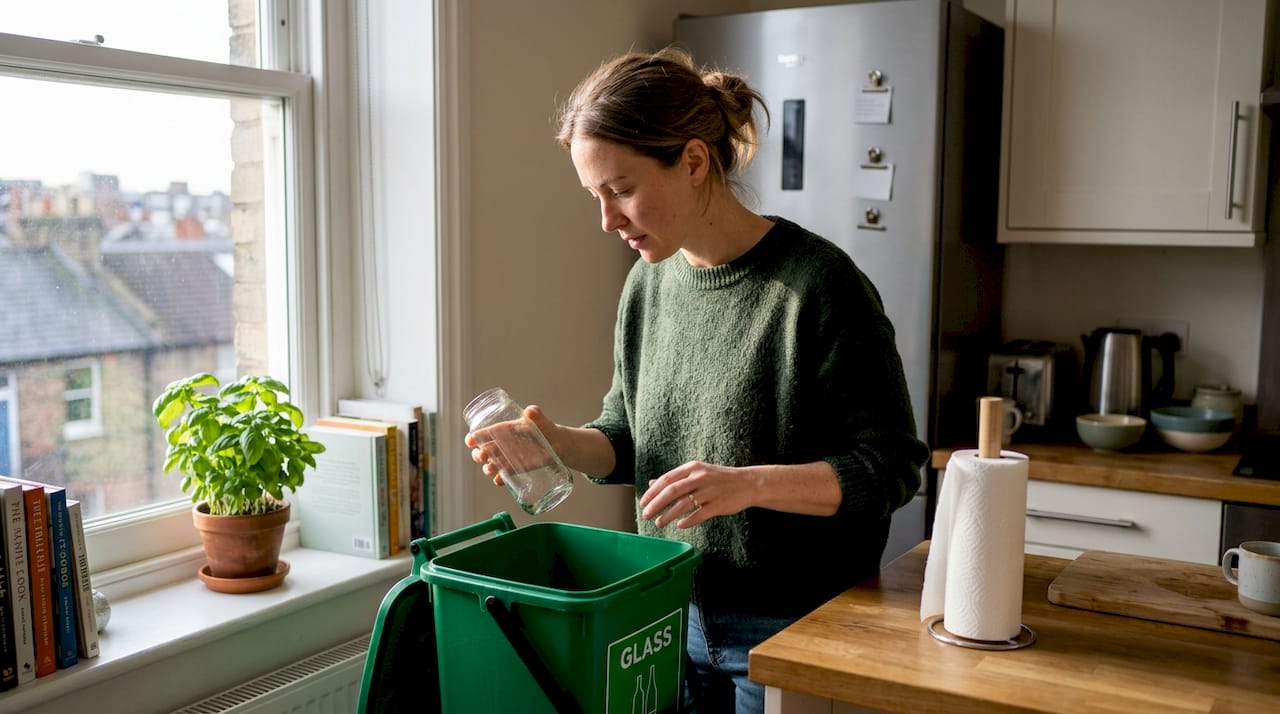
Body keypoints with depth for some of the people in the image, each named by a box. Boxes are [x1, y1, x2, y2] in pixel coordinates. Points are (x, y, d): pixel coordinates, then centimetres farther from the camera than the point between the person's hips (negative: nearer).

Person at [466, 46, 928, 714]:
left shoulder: (817, 283, -18)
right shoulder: (649, 283, 2)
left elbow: (892, 464, -16)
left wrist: (751, 484, -29)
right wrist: (561, 442, -10)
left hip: (790, 632, -6)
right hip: (673, 620, 6)